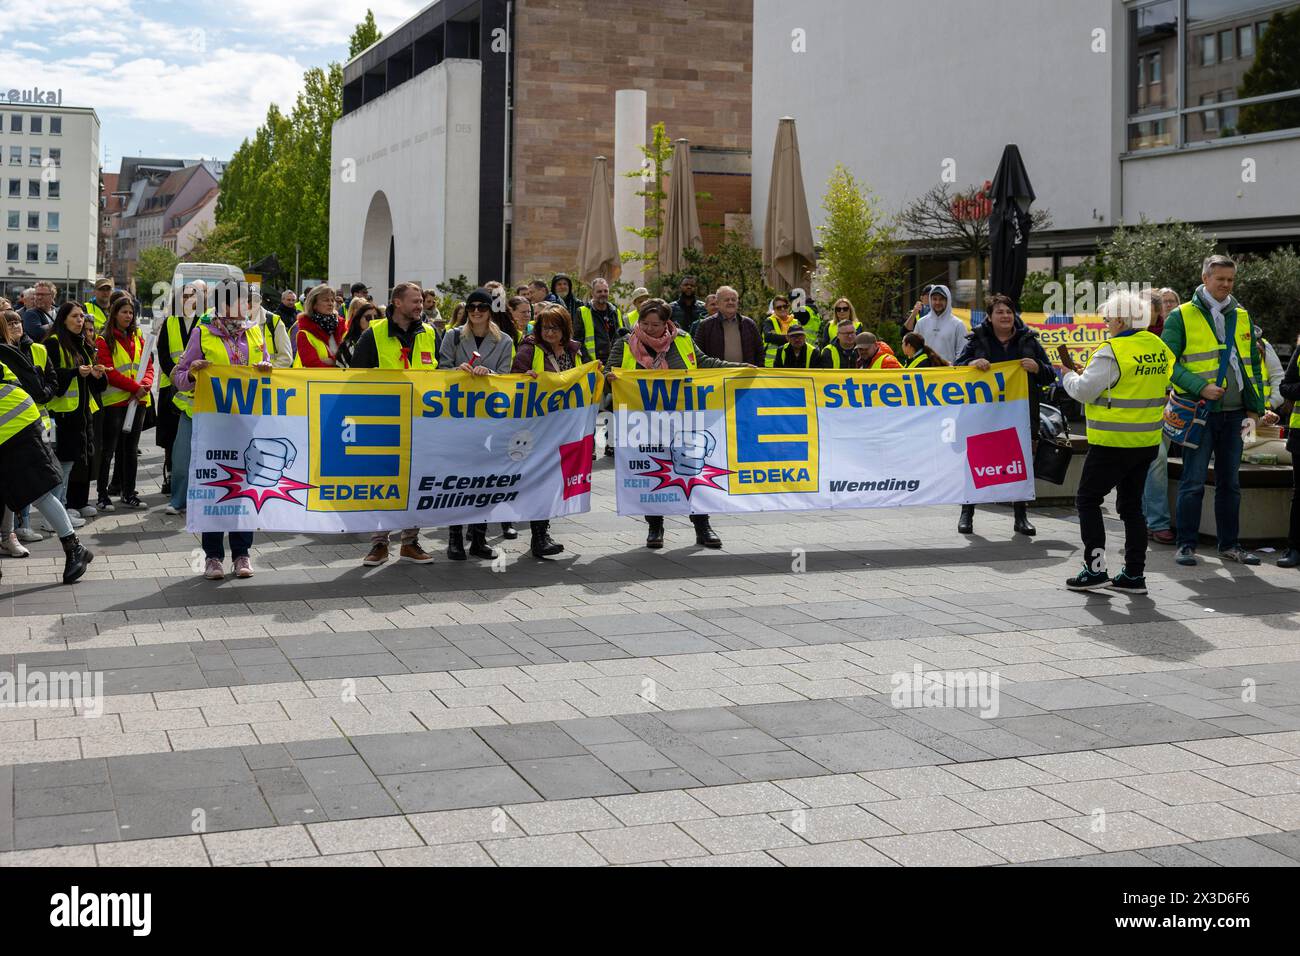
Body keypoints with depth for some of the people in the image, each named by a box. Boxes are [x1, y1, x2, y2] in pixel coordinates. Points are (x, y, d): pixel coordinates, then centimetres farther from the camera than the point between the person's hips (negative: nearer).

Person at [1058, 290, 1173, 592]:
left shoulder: (1112, 352, -18)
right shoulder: (1158, 347, 7)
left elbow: (1083, 390, -16)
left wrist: (1067, 375, 6)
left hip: (1113, 443, -8)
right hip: (1147, 442, 8)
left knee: (1088, 500, 5)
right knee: (1131, 505, 14)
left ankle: (1095, 568, 0)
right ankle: (1134, 574, 15)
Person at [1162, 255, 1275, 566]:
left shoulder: (1241, 316, 13)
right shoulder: (1182, 316, -2)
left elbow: (1254, 363, 17)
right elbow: (1168, 362, -7)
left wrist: (1256, 406, 10)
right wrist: (1200, 387, -18)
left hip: (1234, 412, 5)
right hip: (1200, 412, -5)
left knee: (1230, 482, 11)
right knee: (1194, 482, -3)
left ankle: (1229, 544, 19)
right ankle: (1186, 545, 6)